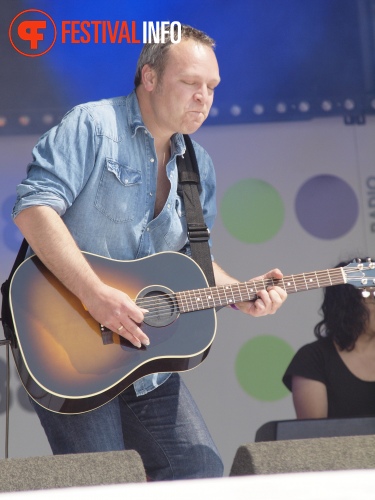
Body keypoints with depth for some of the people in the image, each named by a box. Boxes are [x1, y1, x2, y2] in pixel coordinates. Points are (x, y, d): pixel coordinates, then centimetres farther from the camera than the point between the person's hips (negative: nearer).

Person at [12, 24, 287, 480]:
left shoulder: (199, 167, 13)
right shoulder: (92, 127, -9)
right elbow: (34, 208, -20)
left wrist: (238, 295, 1)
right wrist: (95, 294, -27)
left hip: (147, 363, 7)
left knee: (203, 472, 4)